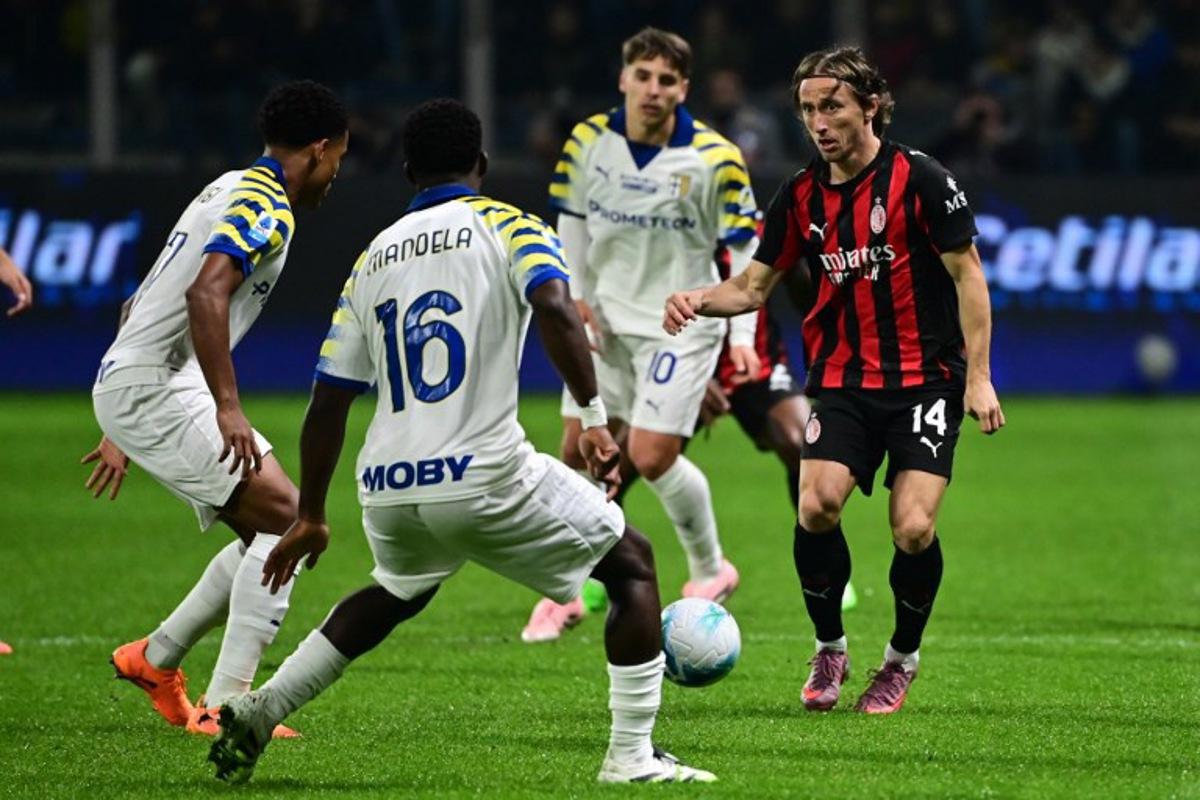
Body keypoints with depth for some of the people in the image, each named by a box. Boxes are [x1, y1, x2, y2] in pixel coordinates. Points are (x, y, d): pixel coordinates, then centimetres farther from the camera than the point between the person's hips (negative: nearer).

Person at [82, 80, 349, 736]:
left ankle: (156, 658, 19)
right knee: (286, 519, -13)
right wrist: (228, 408, -31)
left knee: (273, 532, 11)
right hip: (151, 388, -10)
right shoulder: (266, 207, -11)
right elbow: (206, 294, -29)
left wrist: (122, 432, 30)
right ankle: (224, 705, -15)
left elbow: (138, 305, 27)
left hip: (129, 385, 10)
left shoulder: (229, 192, 21)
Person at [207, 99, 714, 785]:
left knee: (397, 592, 37)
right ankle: (631, 755, 7)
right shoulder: (508, 227, 4)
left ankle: (258, 711, 27)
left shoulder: (374, 258, 17)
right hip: (485, 475, -5)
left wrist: (310, 518, 24)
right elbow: (554, 306, -19)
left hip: (389, 491, 5)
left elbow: (328, 402, 17)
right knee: (631, 563, 15)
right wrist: (594, 416, -15)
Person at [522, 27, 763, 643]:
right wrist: (578, 299, 1)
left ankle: (710, 570, 12)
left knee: (652, 457, -12)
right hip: (606, 320, 4)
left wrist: (743, 336, -17)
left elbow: (745, 249, -11)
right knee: (577, 451, 3)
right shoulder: (588, 142, -6)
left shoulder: (714, 159, -17)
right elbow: (571, 222, 9)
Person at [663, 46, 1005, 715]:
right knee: (817, 506, -18)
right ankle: (830, 649, 5)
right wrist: (700, 301, -10)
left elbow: (967, 274, -5)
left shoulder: (919, 178, -8)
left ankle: (904, 657, 12)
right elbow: (754, 286, 12)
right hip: (842, 382, 3)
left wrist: (978, 377, -10)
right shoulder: (801, 195, 5)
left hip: (925, 378, -3)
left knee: (913, 529, -15)